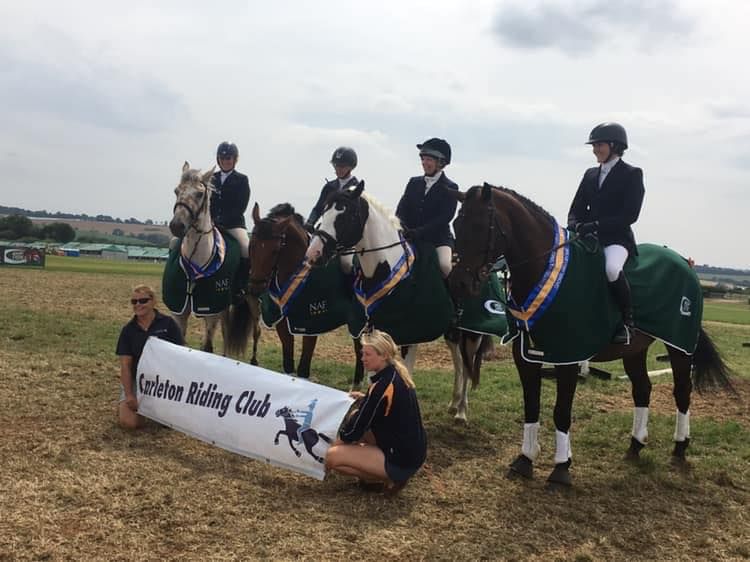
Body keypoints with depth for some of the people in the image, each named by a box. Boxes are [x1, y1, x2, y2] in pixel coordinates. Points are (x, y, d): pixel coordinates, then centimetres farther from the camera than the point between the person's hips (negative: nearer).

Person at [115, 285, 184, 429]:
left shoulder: (168, 324, -5)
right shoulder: (128, 330, 1)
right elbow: (125, 365, -2)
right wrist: (129, 395, -11)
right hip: (135, 380, 1)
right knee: (129, 421, -18)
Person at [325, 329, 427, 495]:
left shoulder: (383, 385, -23)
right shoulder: (396, 375, 3)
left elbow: (355, 430, -16)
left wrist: (341, 437, 4)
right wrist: (365, 398, 8)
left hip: (402, 461, -9)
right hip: (411, 449, 9)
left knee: (332, 457, -12)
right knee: (355, 416, 18)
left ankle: (389, 479, -2)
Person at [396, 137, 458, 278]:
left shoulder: (450, 187, -1)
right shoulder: (414, 183, 14)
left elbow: (444, 218, -11)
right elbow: (402, 209, 7)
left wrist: (418, 232, -22)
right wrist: (403, 229, -16)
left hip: (439, 238, -4)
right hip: (412, 239, 4)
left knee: (445, 264, -29)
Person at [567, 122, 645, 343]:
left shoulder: (632, 174, 1)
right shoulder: (590, 174, 18)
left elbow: (630, 214, -10)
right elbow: (576, 209, 15)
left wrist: (597, 225, -20)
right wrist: (577, 226, -9)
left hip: (617, 238, -6)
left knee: (612, 269, -37)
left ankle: (627, 320, -17)